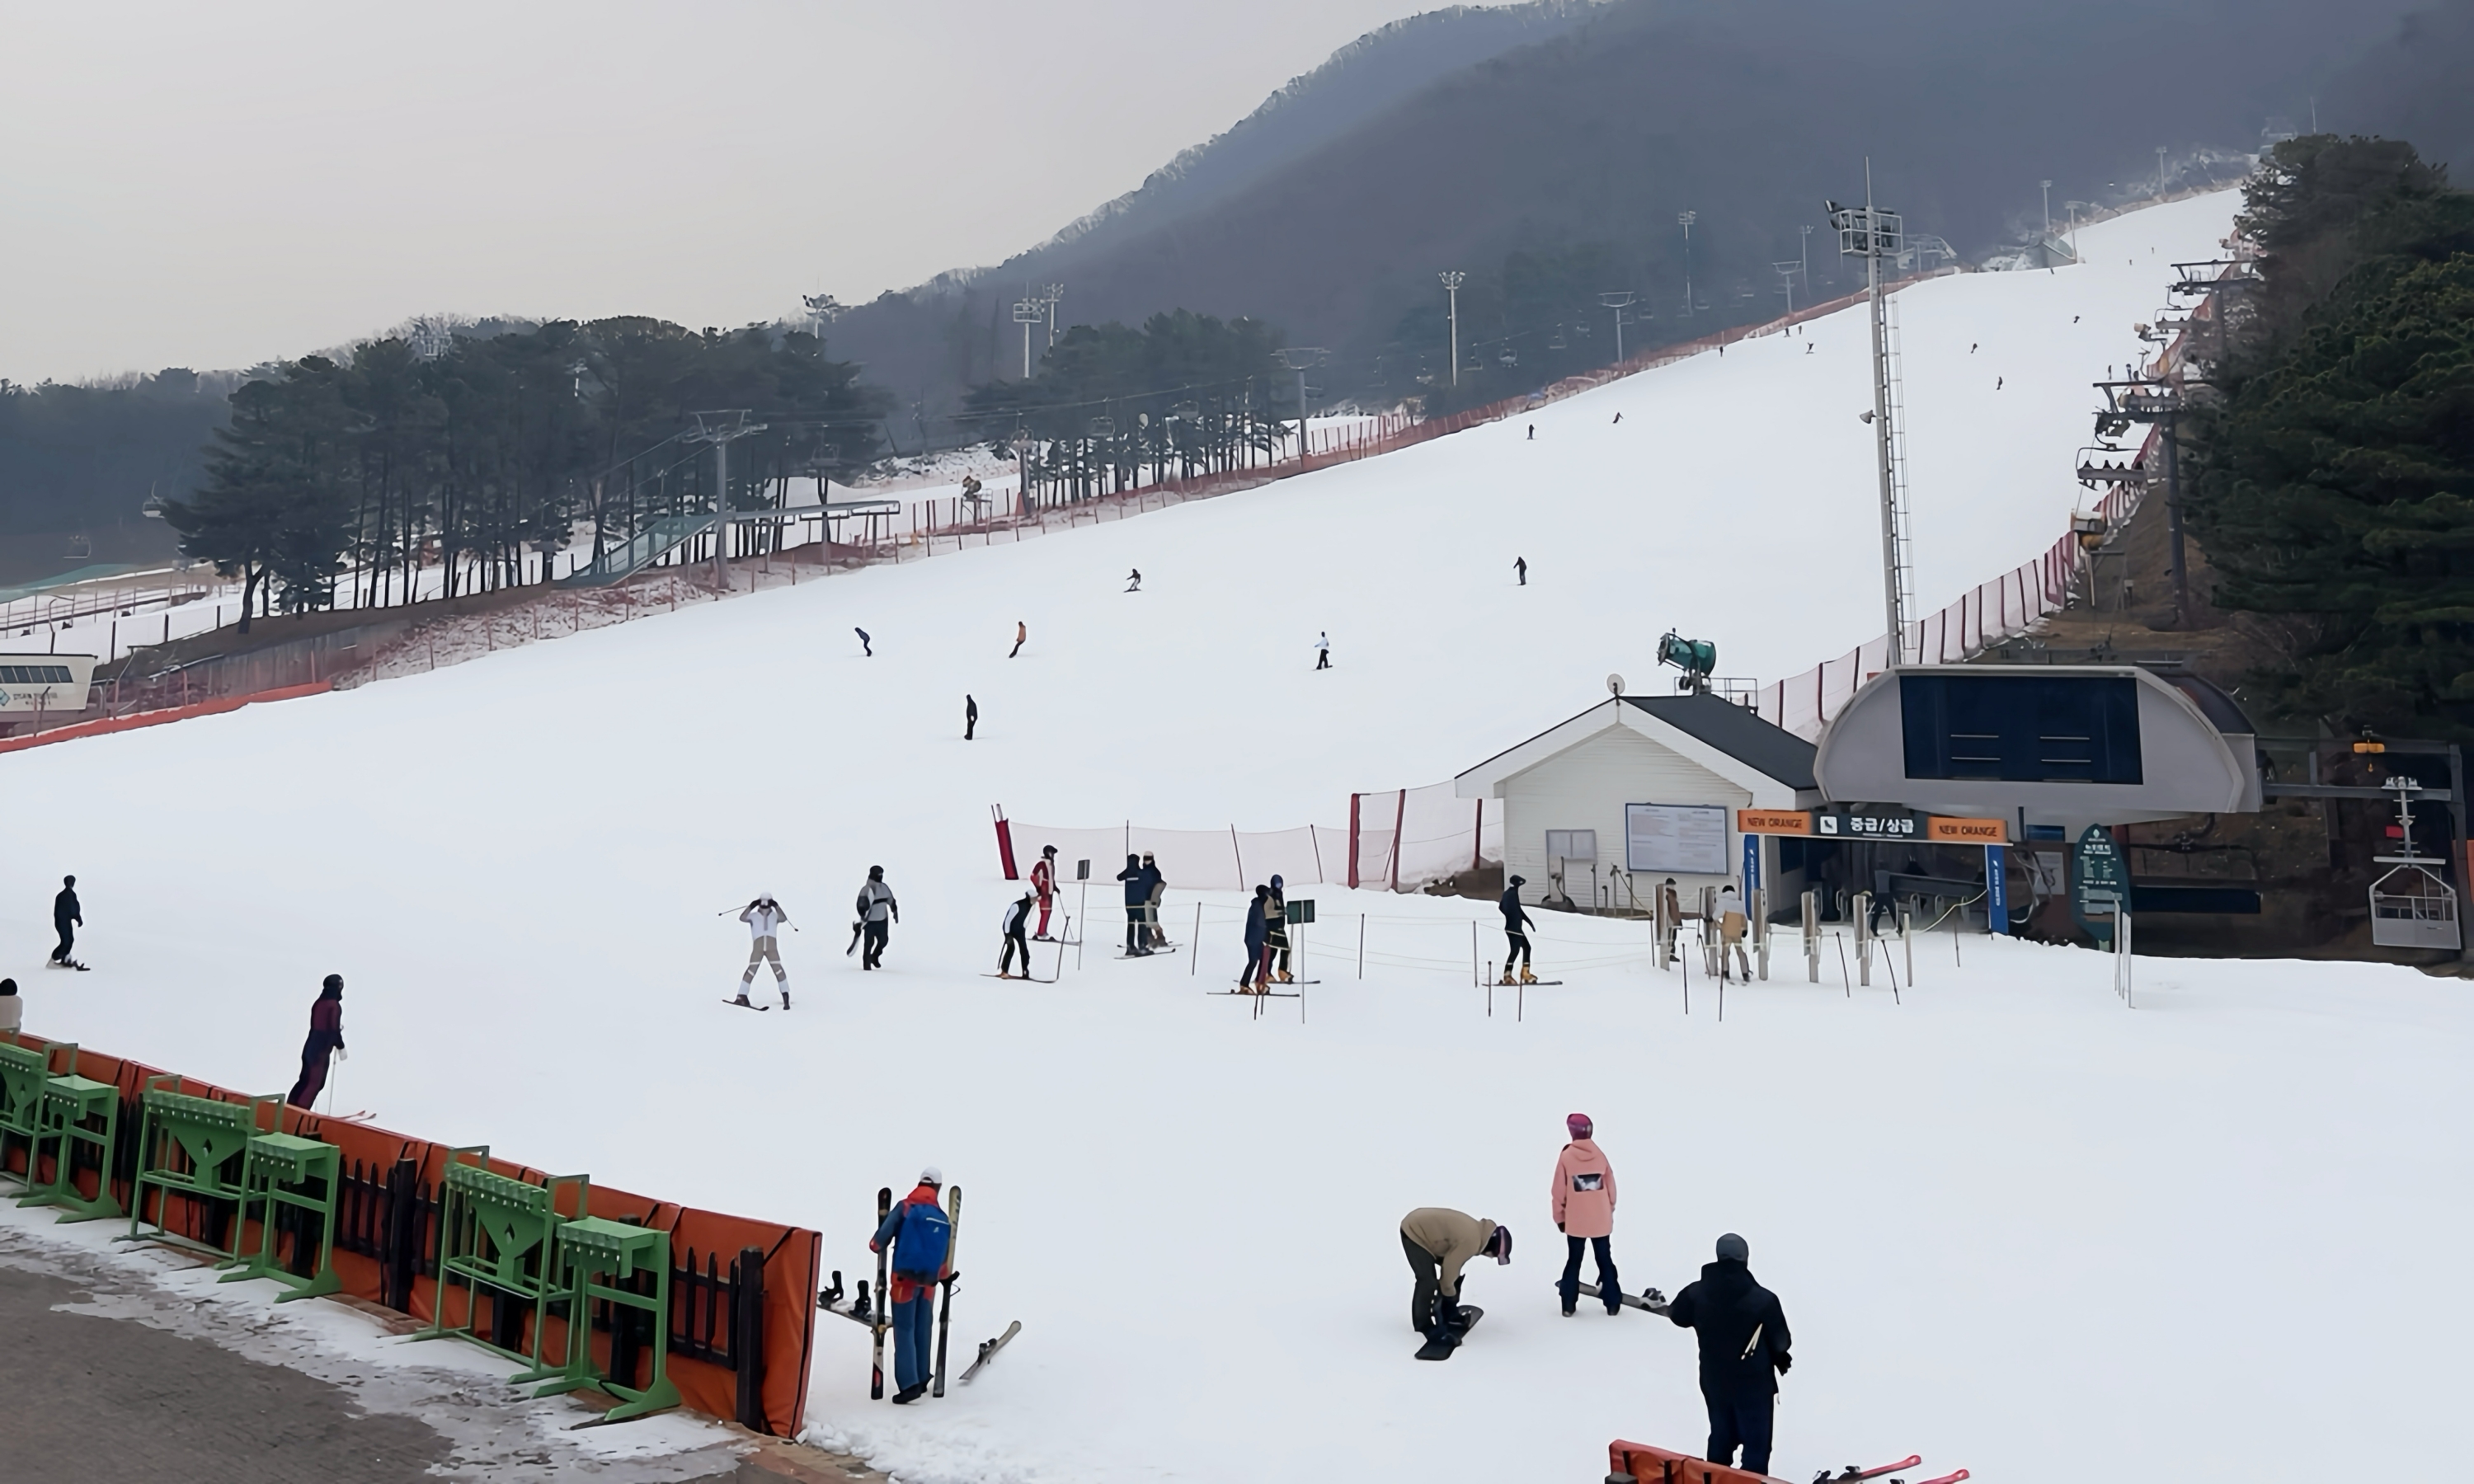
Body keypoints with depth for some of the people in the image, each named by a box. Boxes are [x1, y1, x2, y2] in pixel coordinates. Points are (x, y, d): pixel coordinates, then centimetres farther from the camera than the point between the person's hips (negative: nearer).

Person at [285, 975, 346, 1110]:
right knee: (315, 1082, -3)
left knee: (305, 1080, 14)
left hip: (311, 1046, 8)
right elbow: (334, 1029, -17)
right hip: (321, 1049, -8)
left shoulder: (319, 1002, 8)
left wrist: (336, 1029, 26)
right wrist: (341, 1047, -6)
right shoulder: (334, 1006, -16)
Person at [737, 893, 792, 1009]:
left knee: (778, 970, -8)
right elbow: (742, 918, -11)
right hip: (757, 949, -1)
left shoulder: (775, 916, 8)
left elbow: (784, 919, -10)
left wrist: (776, 906, -13)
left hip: (772, 949, 1)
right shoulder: (753, 916, 5)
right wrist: (751, 906, -18)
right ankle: (742, 996, 3)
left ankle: (786, 998, -5)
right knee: (751, 970, -4)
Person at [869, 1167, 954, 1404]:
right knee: (922, 1330, 17)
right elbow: (945, 1258, 10)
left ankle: (909, 1384, -10)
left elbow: (879, 1242, -9)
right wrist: (942, 1276, 29)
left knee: (904, 1330, -2)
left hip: (905, 1278, -4)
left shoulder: (905, 1208, -6)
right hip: (928, 1282, 4)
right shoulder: (943, 1219, 6)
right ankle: (921, 1378, 22)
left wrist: (876, 1245, 13)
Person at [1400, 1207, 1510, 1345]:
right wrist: (1451, 1296, -3)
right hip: (1414, 1232, -10)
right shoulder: (1471, 1241, -29)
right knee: (1428, 1282, -16)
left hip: (1425, 1228, 10)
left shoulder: (1478, 1232, 2)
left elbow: (1452, 1266, 12)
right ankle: (1424, 1326, -2)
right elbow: (1449, 1269, -21)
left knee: (1456, 1276, 14)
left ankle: (1449, 1315, 28)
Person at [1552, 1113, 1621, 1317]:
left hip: (1575, 1221, -1)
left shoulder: (1566, 1156, -9)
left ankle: (1569, 1305, 8)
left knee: (1573, 1261, 9)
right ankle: (1612, 1304, 11)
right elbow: (1611, 1187, 2)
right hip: (1601, 1219, 1)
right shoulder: (1600, 1155, -3)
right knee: (1605, 1260, 11)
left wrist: (1559, 1217, 6)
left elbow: (1559, 1191, -5)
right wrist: (1610, 1209, 17)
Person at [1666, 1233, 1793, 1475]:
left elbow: (1678, 1317, 8)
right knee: (1756, 1443, 8)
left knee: (1721, 1437, 22)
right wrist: (1781, 1360, 10)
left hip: (1714, 1381, 4)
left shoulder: (1696, 1293, -12)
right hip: (1753, 1383, -4)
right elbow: (1781, 1342, -12)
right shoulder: (1763, 1299, -24)